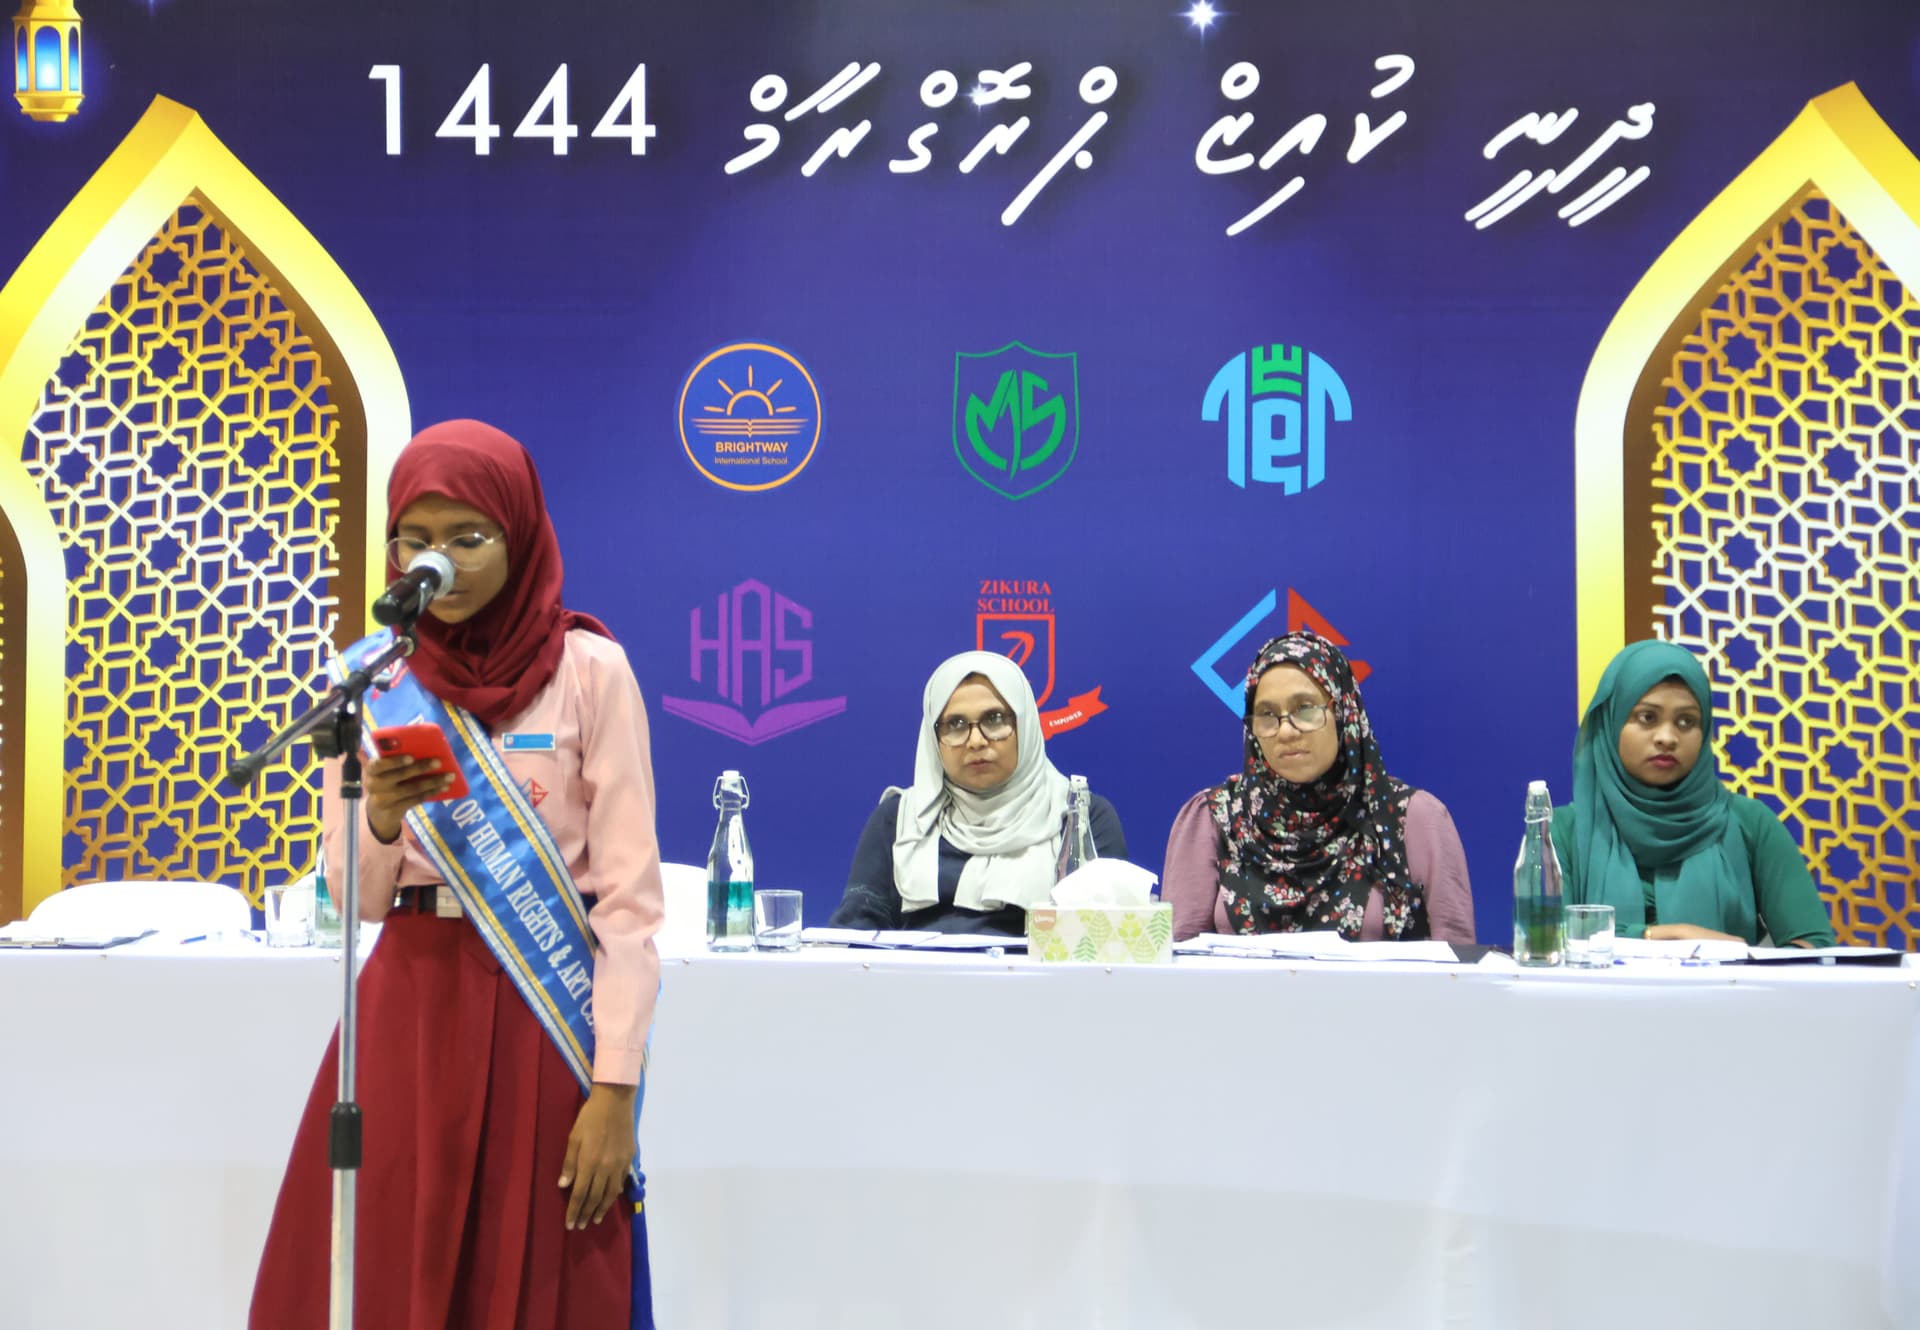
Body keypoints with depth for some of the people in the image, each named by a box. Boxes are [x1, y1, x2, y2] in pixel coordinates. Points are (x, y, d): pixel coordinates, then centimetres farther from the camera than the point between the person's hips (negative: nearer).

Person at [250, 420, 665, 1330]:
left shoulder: (590, 670, -5)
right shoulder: (371, 677, 5)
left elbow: (631, 895, -8)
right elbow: (356, 901, 7)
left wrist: (615, 1089, -13)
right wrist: (381, 816, -15)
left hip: (546, 1015, -3)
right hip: (406, 1011, 3)